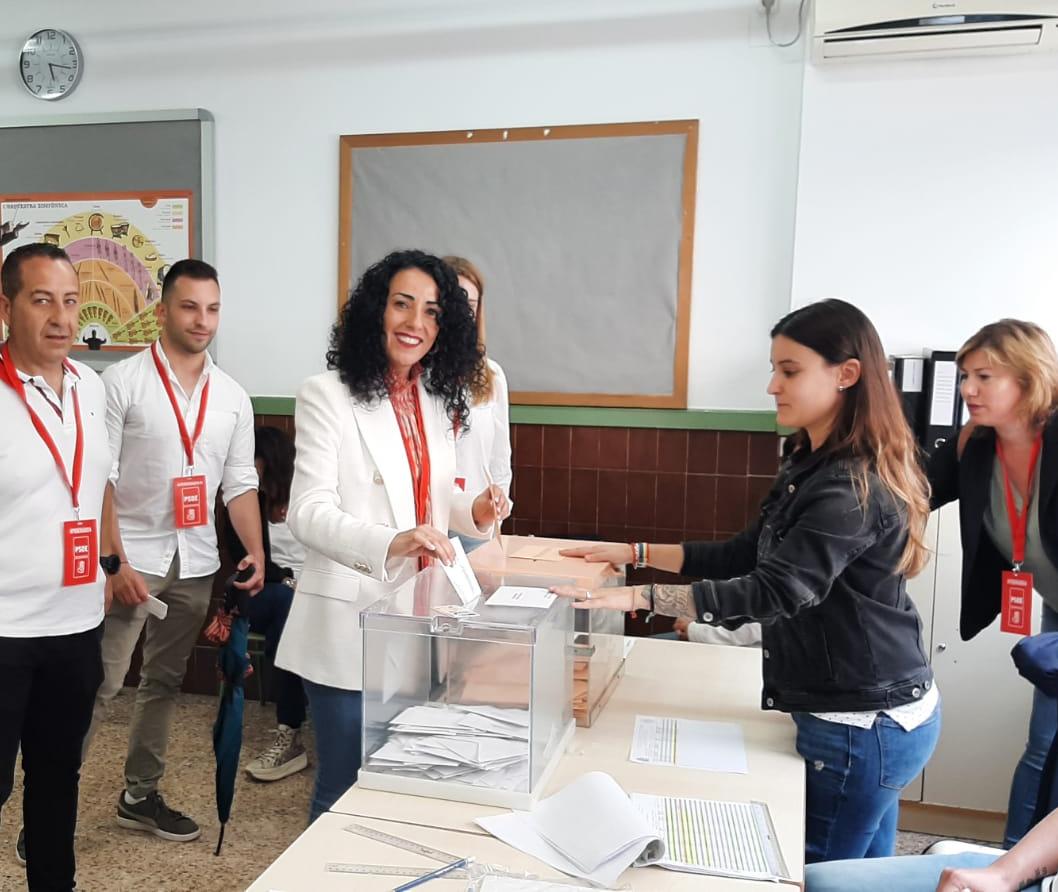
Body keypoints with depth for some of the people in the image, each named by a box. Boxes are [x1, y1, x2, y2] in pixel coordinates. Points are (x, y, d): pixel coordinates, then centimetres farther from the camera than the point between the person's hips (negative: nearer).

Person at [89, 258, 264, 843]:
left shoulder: (232, 397, 6)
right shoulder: (122, 382, -7)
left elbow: (239, 483, 7)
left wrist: (256, 551, -5)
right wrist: (116, 563, -15)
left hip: (195, 564, 5)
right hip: (132, 558, -5)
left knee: (164, 683, 15)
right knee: (100, 685, -2)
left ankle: (140, 796, 30)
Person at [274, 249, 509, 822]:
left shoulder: (440, 401, 10)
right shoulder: (327, 395, -9)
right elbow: (308, 512, -17)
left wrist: (475, 513, -3)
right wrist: (390, 544, -34)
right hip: (350, 624, -6)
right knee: (344, 791, 8)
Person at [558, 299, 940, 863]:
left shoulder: (853, 487, -24)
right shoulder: (810, 466, 8)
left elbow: (776, 592, -32)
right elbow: (748, 555, 11)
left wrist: (636, 598, -36)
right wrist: (637, 553, 5)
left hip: (863, 725, -9)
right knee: (864, 874, 23)